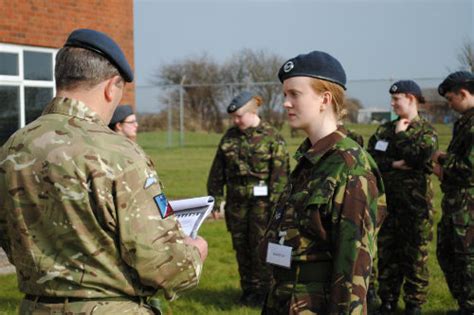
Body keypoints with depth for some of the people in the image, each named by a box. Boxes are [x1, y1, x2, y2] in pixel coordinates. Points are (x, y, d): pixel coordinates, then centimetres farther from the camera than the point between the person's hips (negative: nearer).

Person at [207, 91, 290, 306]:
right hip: (236, 200, 5)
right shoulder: (230, 137, 7)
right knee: (240, 247, 11)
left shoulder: (272, 138, -8)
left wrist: (276, 205, -15)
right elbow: (217, 172, 12)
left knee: (260, 246, -1)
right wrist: (215, 199, 8)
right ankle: (247, 290, 23)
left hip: (261, 200, -5)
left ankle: (262, 291, 12)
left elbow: (280, 175, -11)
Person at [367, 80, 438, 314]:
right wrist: (393, 164, -15)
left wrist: (401, 135, -9)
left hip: (415, 203, -4)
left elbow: (419, 155, -22)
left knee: (415, 255, 3)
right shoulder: (384, 130, 11)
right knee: (386, 253, 10)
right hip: (387, 201, 5)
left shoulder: (426, 131, -3)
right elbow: (369, 157, -1)